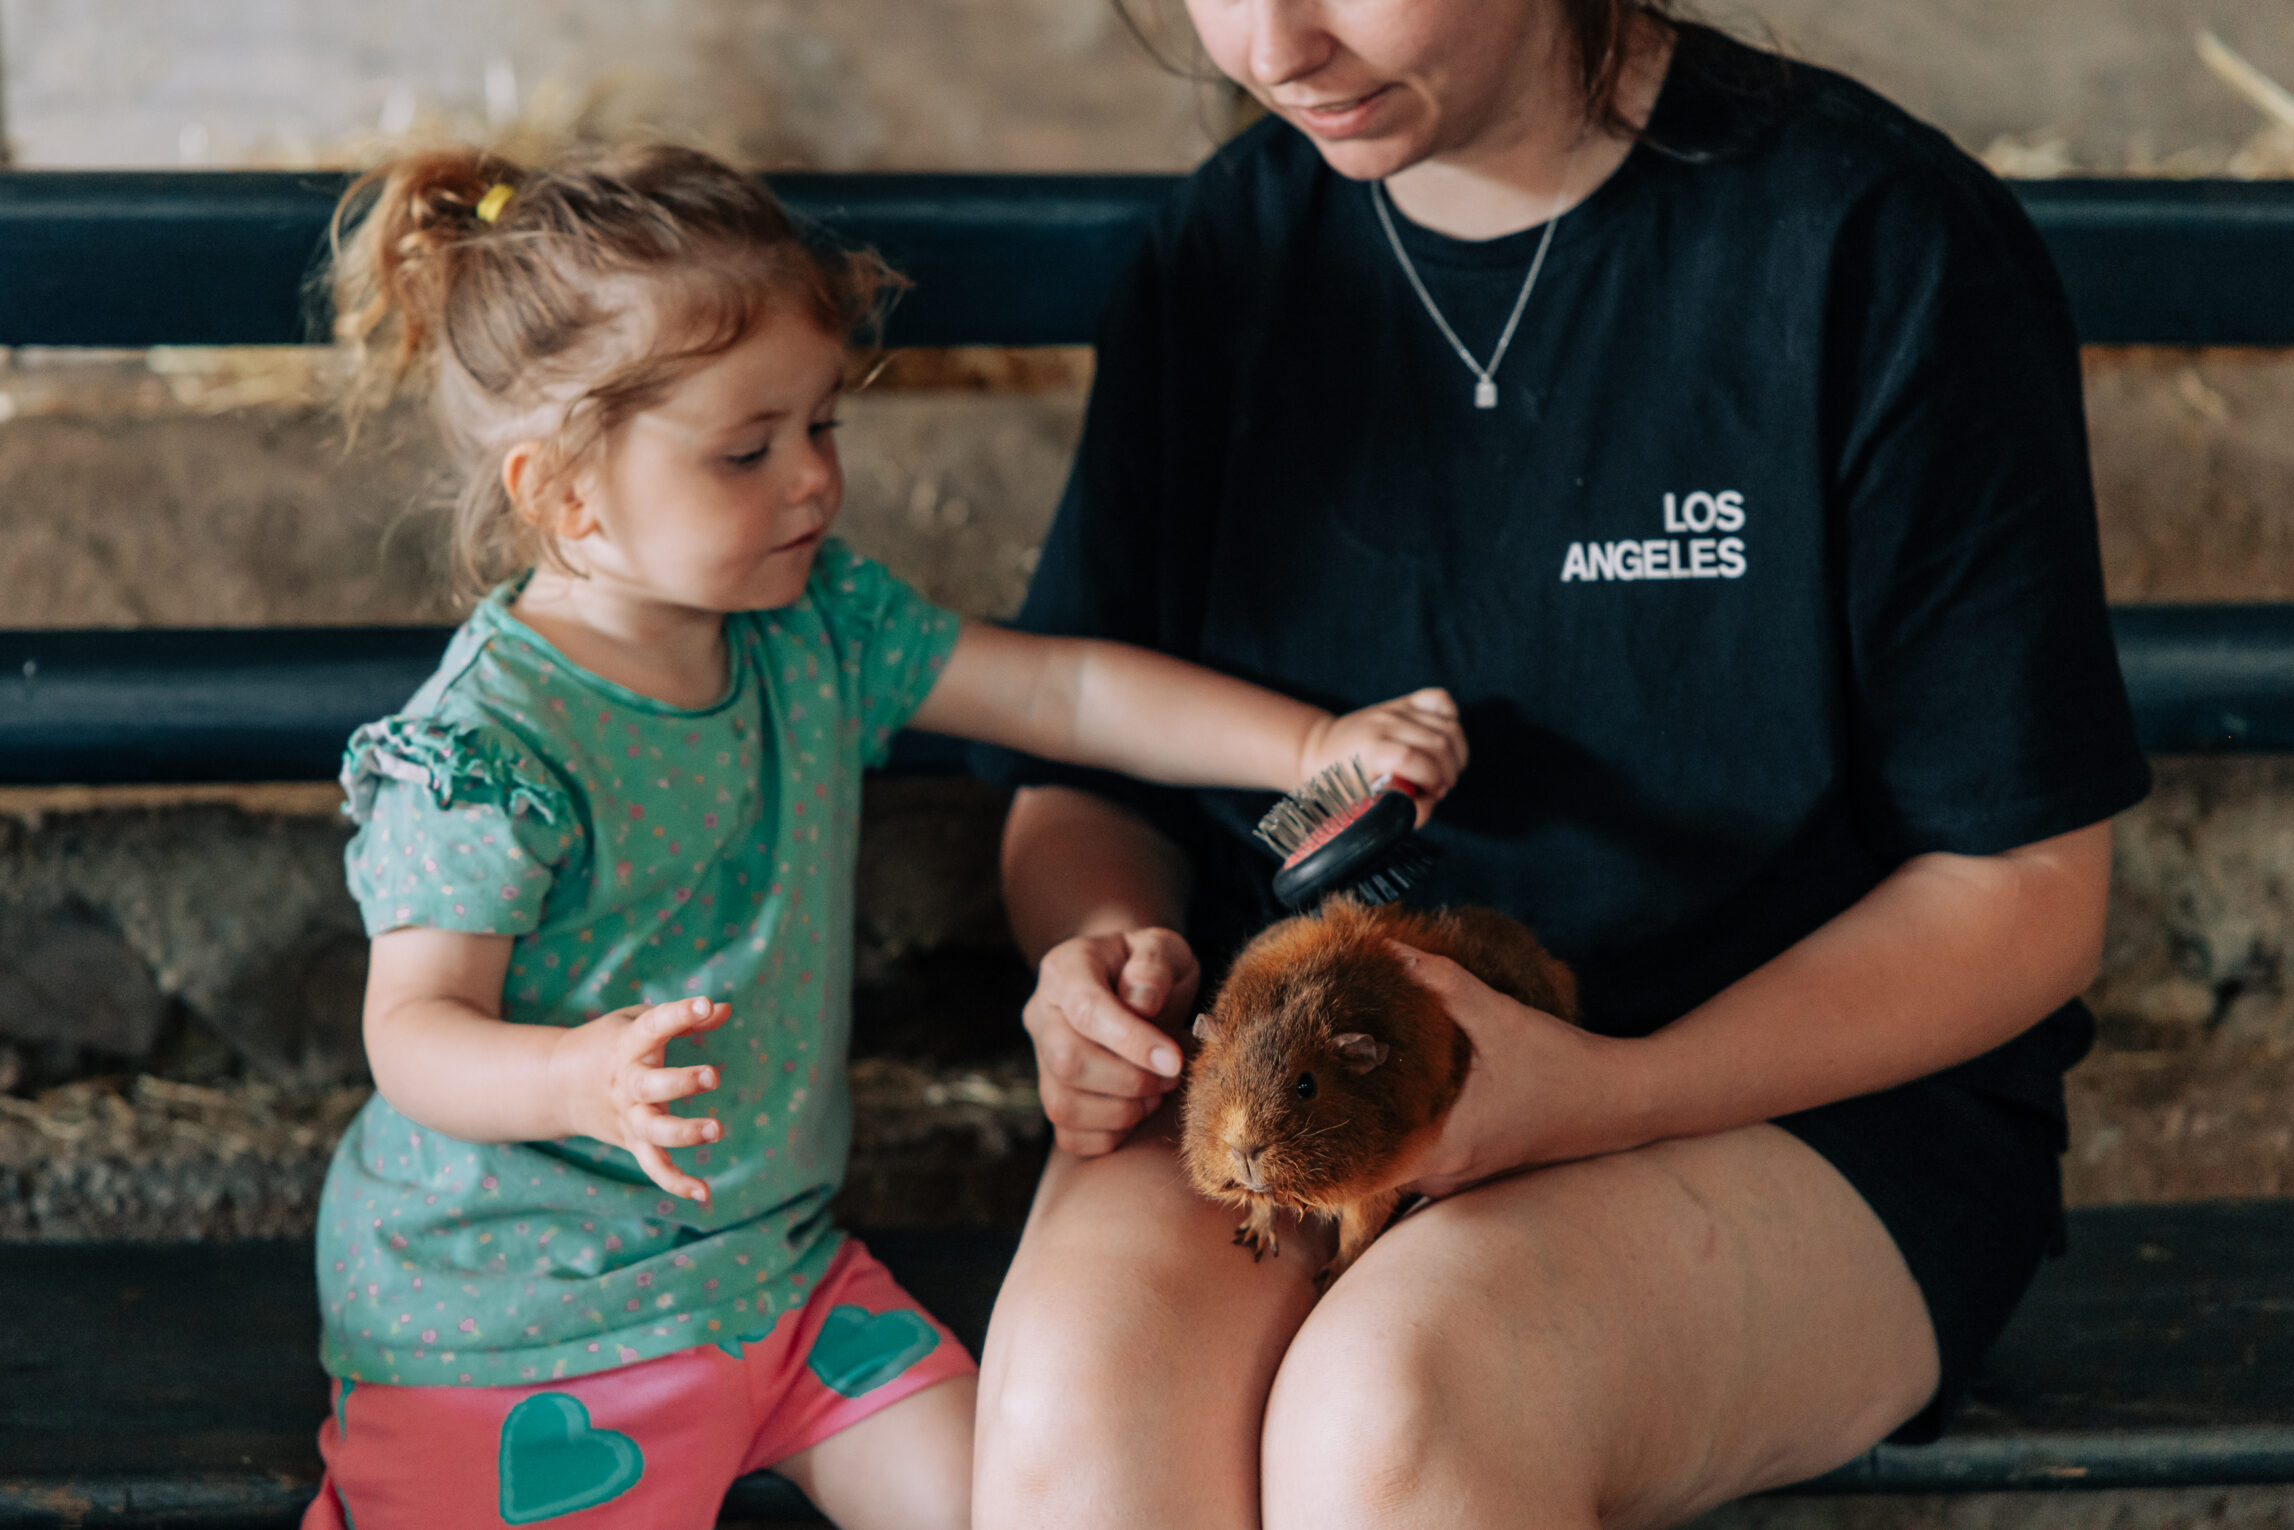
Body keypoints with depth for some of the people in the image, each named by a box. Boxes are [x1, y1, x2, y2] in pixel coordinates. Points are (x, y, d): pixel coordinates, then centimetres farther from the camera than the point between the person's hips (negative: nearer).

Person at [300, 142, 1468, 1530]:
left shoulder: (817, 630, 1)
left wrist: (1317, 747, -7)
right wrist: (579, 1080, -44)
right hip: (514, 1309, -6)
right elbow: (417, 1027, -23)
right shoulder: (488, 741, -21)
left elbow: (1065, 690, 4)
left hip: (771, 1247, 6)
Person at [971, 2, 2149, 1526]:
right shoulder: (1226, 252, 4)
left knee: (1388, 1407, -35)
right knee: (1078, 1397, -31)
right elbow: (1084, 784, 13)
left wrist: (1608, 1095, -23)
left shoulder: (1887, 243, -10)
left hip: (1808, 1094, -3)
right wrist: (1107, 947, -12)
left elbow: (2025, 893, -8)